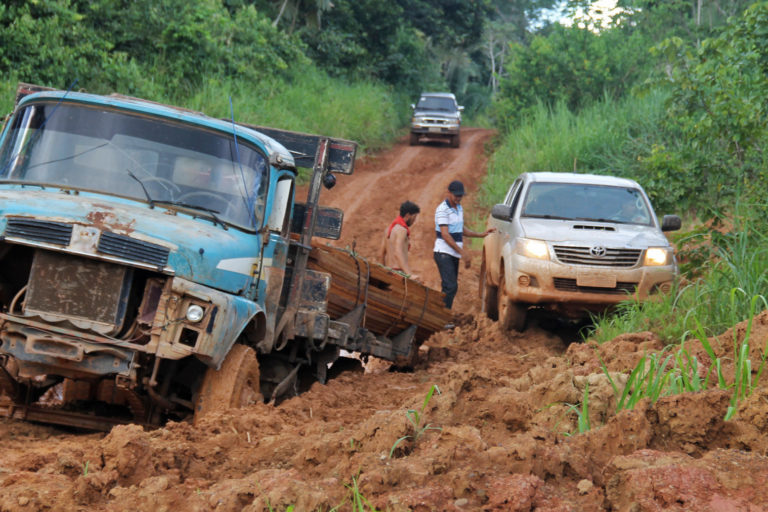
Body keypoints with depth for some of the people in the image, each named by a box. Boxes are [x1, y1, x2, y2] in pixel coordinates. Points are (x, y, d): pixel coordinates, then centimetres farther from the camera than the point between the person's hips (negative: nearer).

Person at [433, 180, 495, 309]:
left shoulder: (459, 208, 14)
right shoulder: (443, 210, -13)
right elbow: (445, 235, -19)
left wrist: (482, 235, 18)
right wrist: (462, 251, -21)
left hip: (454, 254, 8)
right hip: (444, 253, -8)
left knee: (449, 287, 8)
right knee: (451, 287, -17)